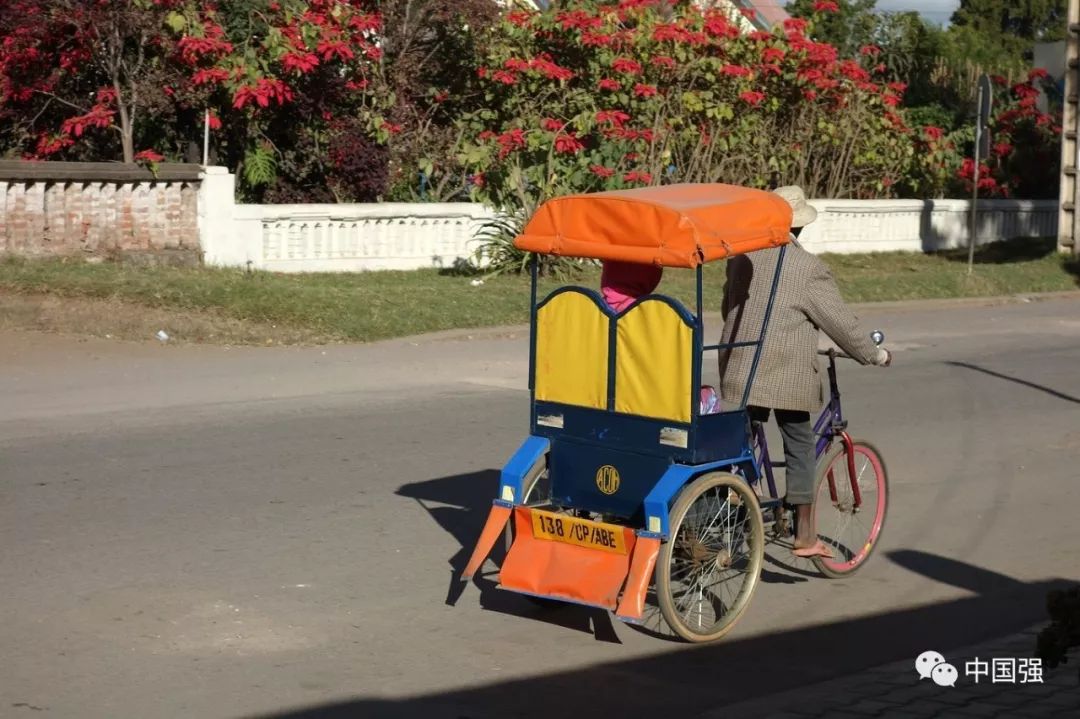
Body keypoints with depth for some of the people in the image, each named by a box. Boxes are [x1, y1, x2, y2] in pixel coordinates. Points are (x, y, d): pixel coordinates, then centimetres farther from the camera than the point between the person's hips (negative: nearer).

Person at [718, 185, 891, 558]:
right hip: (789, 375, -4)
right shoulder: (809, 268, -9)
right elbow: (840, 322, -5)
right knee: (800, 448, 7)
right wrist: (876, 355, 9)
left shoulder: (742, 259, 7)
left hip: (740, 370, 4)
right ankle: (805, 535, 11)